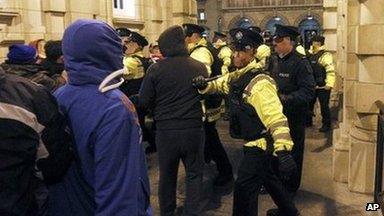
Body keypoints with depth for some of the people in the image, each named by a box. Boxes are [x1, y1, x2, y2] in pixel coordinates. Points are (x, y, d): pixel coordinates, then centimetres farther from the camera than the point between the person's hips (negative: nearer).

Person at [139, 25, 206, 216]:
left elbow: (143, 102, -7)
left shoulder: (156, 69, -12)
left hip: (166, 130, 0)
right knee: (194, 173, 16)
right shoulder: (199, 67, -8)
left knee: (167, 174, 18)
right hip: (194, 129, 0)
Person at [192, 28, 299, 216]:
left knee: (244, 189, -3)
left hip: (259, 145, -10)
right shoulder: (236, 76, 4)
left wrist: (284, 152, -40)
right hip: (253, 143, 10)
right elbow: (218, 84, 21)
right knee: (268, 177, 26)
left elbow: (276, 118, -32)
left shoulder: (259, 82, -26)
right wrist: (204, 85, -4)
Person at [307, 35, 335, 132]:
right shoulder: (311, 55, 11)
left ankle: (326, 125, 11)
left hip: (322, 87, -8)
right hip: (312, 86, 8)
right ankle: (308, 121, 32)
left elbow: (330, 71, -21)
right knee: (309, 104, 17)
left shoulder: (325, 55, -14)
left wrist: (329, 84, -27)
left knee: (324, 106, 0)